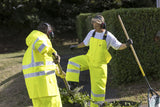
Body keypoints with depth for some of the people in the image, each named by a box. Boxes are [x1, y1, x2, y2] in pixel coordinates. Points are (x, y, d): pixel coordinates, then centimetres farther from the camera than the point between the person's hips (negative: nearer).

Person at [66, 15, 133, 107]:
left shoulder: (108, 36, -13)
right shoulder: (92, 33, 0)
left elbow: (118, 46, -8)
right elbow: (85, 43, 18)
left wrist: (126, 45, -27)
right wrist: (76, 47, 27)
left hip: (99, 64, -4)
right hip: (88, 59, 4)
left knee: (98, 85, -1)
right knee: (73, 62, -16)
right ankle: (72, 84, -8)